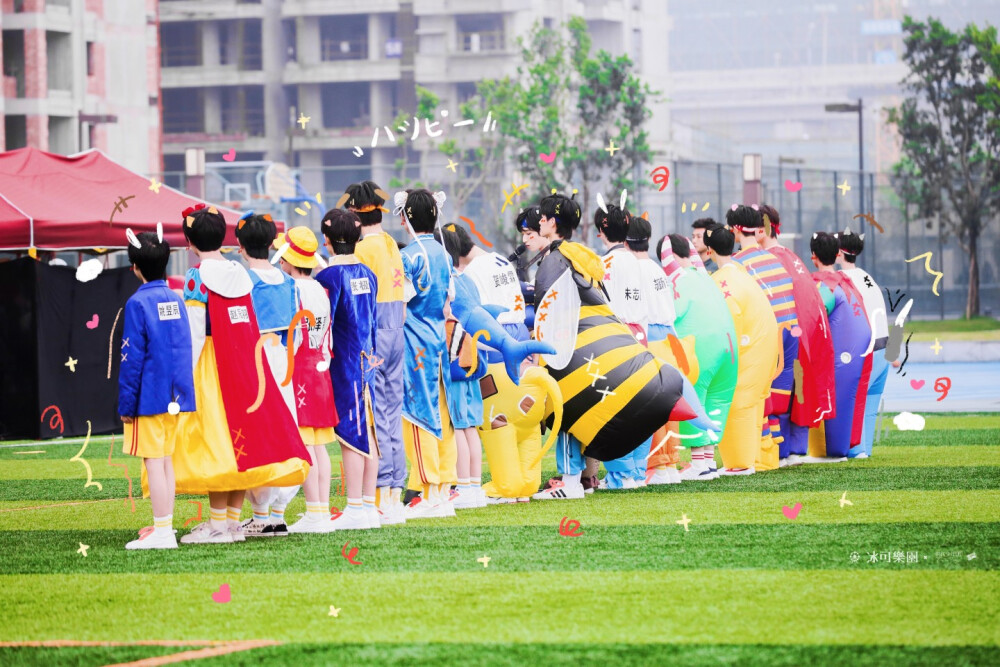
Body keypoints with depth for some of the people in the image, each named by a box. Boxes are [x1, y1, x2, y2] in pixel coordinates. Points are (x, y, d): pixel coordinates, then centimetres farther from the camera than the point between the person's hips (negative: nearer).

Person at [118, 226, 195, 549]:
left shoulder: (138, 303, -12)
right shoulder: (176, 300, 9)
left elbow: (132, 358, -13)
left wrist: (126, 404, -9)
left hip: (149, 398, -7)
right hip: (175, 397, 7)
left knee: (153, 462, -4)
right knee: (165, 460, 14)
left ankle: (161, 531, -5)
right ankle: (165, 527, 18)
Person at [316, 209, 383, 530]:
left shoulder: (329, 276, -13)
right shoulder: (367, 274, 10)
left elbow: (322, 325, -14)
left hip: (343, 364, -7)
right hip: (366, 360, 7)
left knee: (350, 435, -7)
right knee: (366, 434, 10)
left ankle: (355, 510, -7)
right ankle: (369, 505, 14)